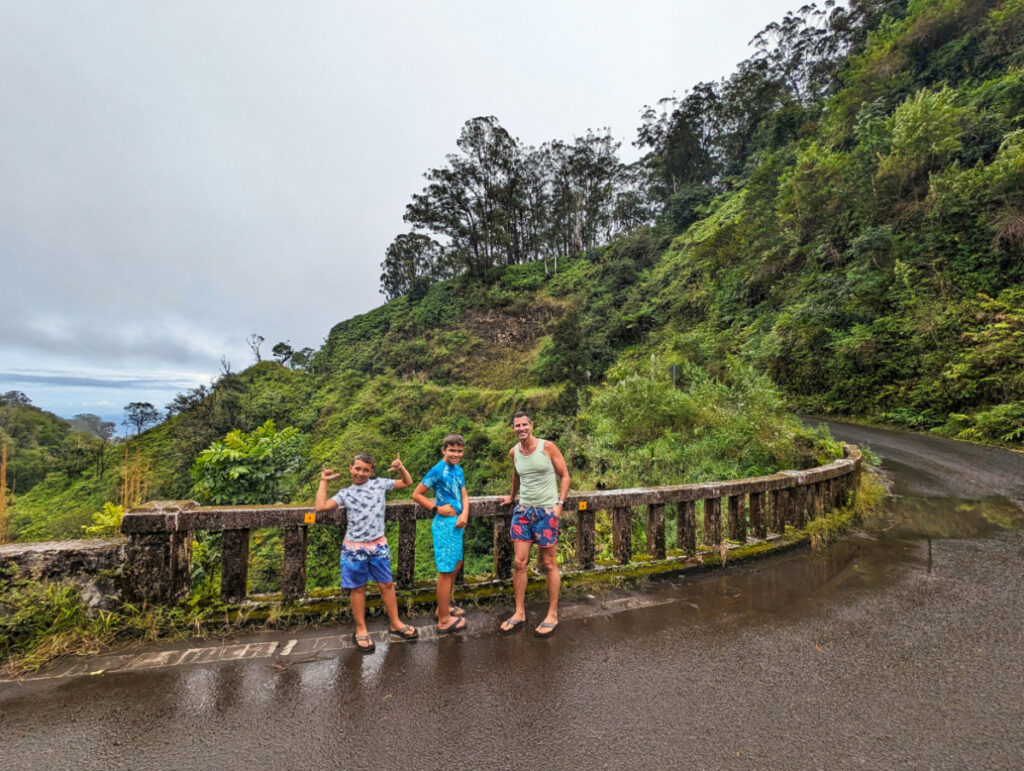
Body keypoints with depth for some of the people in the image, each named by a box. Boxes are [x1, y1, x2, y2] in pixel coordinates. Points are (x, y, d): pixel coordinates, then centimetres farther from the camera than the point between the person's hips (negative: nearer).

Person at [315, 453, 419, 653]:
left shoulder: (379, 484, 0)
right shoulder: (345, 493, -1)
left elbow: (407, 482, 6)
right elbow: (321, 507, -14)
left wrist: (401, 468, -11)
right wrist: (323, 482, -7)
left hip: (378, 545, 1)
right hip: (354, 548, -1)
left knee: (387, 584, 9)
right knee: (358, 588, 11)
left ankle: (395, 624, 25)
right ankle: (360, 630, 27)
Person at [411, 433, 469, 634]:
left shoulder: (458, 470, 7)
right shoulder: (438, 470, -15)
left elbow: (464, 496, 8)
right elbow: (416, 494, -12)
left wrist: (465, 514, -9)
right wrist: (437, 508, -14)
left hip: (457, 523, 8)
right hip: (444, 524, -8)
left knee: (456, 565, 20)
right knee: (446, 570, 1)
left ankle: (444, 607, 37)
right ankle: (444, 620, 15)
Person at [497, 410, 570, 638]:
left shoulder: (547, 447, -10)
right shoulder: (513, 452, 4)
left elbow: (564, 475, -3)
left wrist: (560, 503, -11)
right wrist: (512, 497, 33)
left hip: (547, 511, -4)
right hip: (523, 510, 4)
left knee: (549, 565, 6)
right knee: (519, 562, 4)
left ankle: (552, 615, 20)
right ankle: (519, 613, 19)